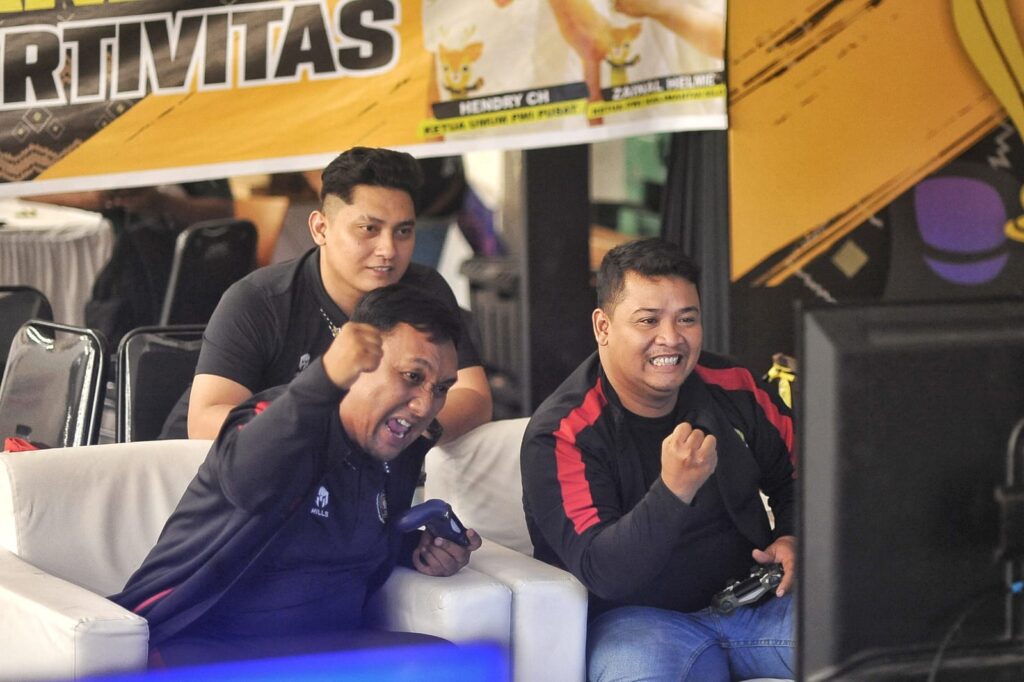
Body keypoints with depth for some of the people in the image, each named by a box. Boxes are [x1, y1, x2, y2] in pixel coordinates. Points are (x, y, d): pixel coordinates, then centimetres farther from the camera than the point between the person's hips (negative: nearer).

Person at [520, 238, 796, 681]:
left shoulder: (734, 389, 4)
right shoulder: (558, 436, -12)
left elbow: (795, 477, 23)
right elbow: (601, 573, -22)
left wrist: (791, 539, 1)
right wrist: (674, 491, -34)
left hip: (754, 599, 5)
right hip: (636, 618, -5)